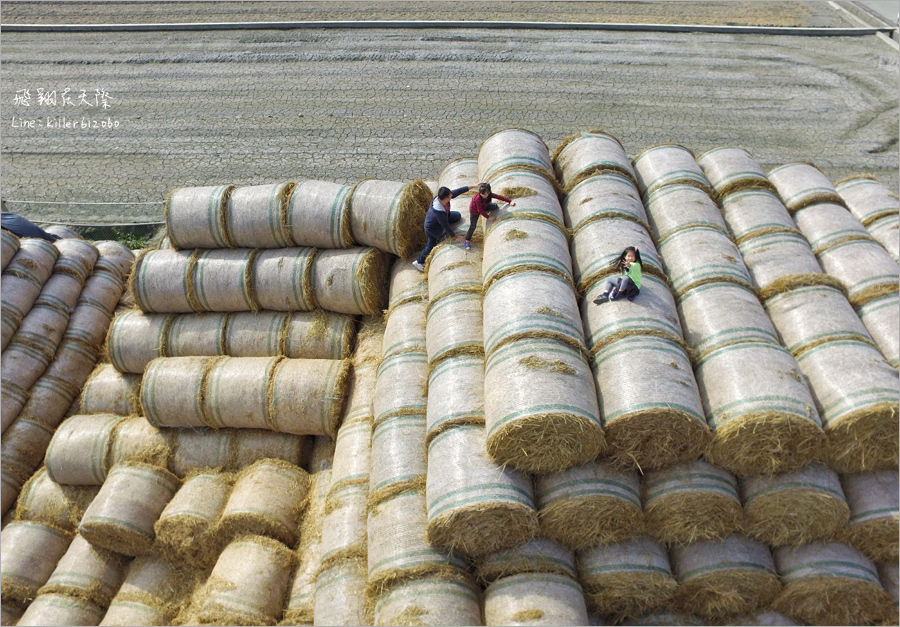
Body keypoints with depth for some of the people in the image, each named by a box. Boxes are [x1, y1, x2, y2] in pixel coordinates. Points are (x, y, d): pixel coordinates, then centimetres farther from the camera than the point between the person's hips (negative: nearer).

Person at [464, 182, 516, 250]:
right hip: (475, 211, -5)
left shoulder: (490, 194, -25)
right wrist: (487, 217, -25)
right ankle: (467, 241, 6)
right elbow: (480, 210, -32)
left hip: (484, 207, 5)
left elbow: (499, 197, -21)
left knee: (495, 206, -13)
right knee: (472, 226, -4)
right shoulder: (478, 198, -40)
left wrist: (510, 201, -24)